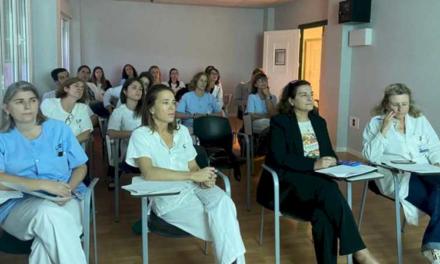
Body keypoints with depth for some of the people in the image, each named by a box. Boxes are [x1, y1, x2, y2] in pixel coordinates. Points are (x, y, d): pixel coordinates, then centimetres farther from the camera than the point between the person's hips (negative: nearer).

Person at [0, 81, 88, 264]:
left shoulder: (59, 129, 13)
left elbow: (81, 167, 13)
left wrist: (68, 189, -8)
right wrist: (43, 184, -21)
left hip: (65, 200, 1)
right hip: (19, 206, 0)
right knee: (49, 212, -36)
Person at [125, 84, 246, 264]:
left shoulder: (182, 131, 13)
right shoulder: (141, 135, -4)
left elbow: (193, 166, 12)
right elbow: (149, 173, -20)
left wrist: (204, 178, -12)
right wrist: (193, 176, -22)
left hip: (194, 186, 4)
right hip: (167, 197, -4)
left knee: (224, 203, -28)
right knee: (218, 216, -27)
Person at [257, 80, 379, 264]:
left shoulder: (319, 121, 19)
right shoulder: (279, 122, 0)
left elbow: (330, 152, 18)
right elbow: (279, 158, -13)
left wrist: (331, 161, -7)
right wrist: (314, 164, -21)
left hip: (317, 182, 5)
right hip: (288, 183, -5)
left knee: (323, 216, -30)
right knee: (328, 190, -34)